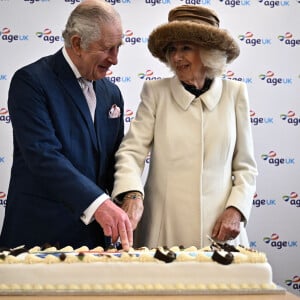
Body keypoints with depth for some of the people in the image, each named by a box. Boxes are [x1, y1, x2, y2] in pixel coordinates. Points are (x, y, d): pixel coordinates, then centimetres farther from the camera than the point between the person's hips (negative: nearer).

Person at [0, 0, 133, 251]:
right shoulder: (30, 81, -9)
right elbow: (43, 155, -21)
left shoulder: (111, 93, 12)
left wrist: (121, 217, -1)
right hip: (41, 233, -5)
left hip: (95, 233, 6)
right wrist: (97, 203, -28)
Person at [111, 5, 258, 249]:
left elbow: (245, 166, 8)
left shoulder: (235, 93, 5)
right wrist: (132, 194, -24)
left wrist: (236, 210, -6)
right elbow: (131, 150, -6)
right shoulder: (155, 92, 2)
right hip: (163, 228, 0)